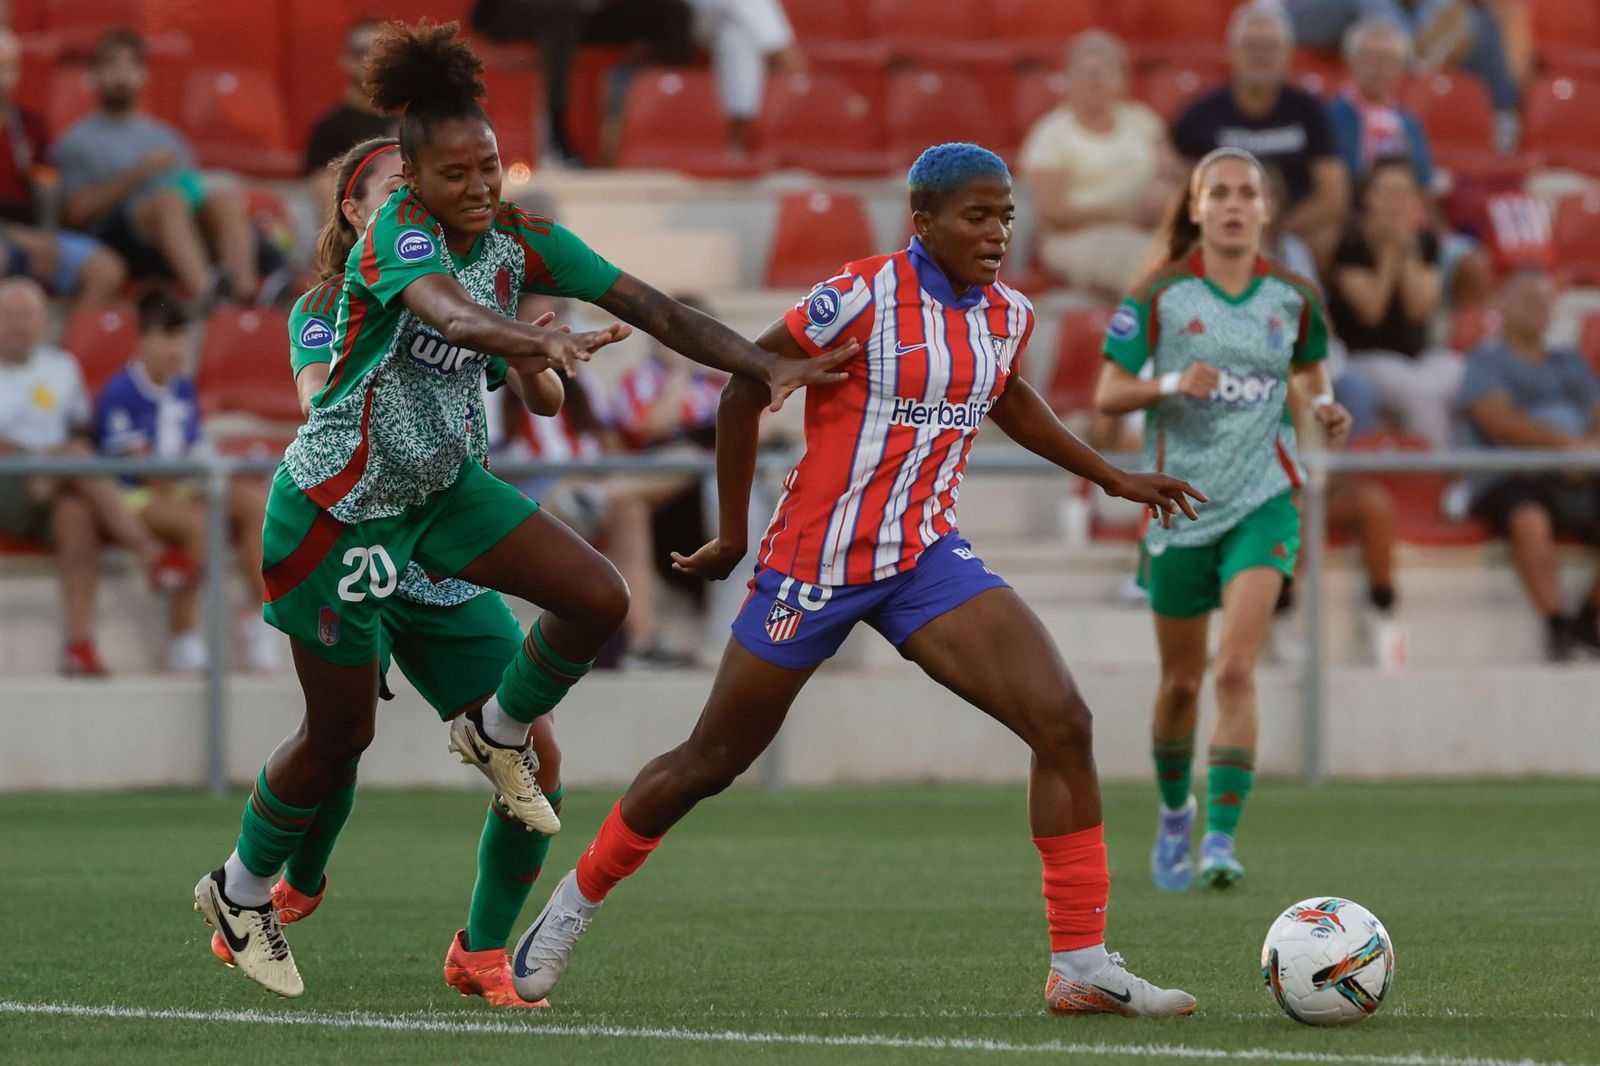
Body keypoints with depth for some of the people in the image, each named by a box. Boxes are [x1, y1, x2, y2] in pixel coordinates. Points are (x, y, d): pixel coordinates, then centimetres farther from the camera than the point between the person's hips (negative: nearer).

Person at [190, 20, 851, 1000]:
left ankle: (499, 733, 18)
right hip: (335, 506, -6)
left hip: (443, 486, 6)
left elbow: (652, 307, -10)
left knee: (599, 600, -10)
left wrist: (768, 367, -22)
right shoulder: (398, 230, -26)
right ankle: (239, 892, 28)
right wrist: (541, 344, -67)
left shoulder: (521, 240, -7)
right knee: (342, 732, 4)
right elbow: (445, 311, -48)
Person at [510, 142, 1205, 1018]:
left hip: (925, 560, 5)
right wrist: (732, 534, -2)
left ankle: (1082, 968, -10)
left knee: (1064, 723, -13)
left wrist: (1111, 477, 25)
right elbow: (744, 391, -9)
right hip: (818, 564, -5)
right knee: (710, 763, 7)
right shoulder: (862, 298, -18)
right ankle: (566, 914, 29)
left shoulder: (1007, 315, 2)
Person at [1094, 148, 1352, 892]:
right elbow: (1107, 395, -4)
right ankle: (1174, 810, 37)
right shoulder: (1159, 297, -4)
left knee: (1236, 670, -17)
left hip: (1262, 502, 0)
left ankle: (1221, 837, -19)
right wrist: (1172, 384, -22)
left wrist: (1324, 408, -5)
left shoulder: (1293, 298, 2)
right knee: (1181, 682, 12)